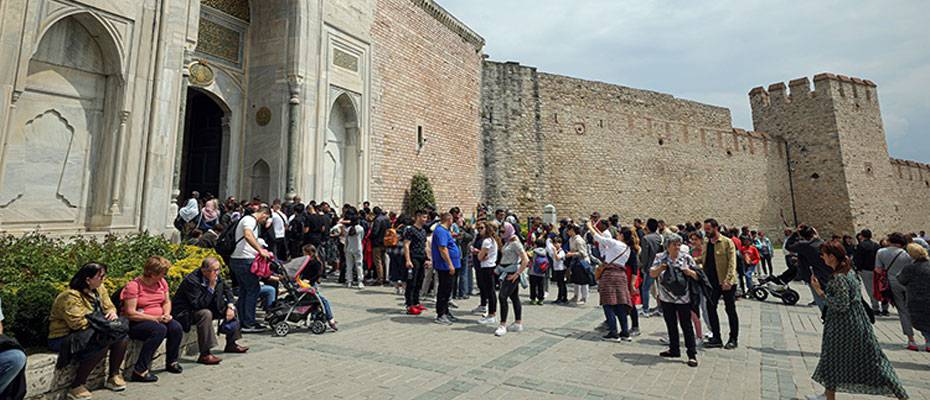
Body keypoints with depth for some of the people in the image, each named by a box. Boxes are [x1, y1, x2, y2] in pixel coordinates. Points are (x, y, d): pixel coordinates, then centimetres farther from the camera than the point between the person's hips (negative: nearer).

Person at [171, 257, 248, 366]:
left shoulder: (217, 277, -6)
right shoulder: (191, 280, -27)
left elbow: (227, 290, 9)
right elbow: (199, 304, -32)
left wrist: (230, 306, -5)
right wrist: (211, 287, -36)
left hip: (206, 307, 8)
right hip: (185, 314, -8)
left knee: (230, 308, 2)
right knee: (206, 314, -36)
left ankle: (231, 344, 11)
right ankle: (204, 354, -32)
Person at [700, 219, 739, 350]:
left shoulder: (727, 242, -9)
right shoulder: (706, 243, 10)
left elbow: (732, 263, -14)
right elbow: (703, 260, 18)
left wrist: (727, 281, -22)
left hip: (726, 283, -6)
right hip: (712, 282, 6)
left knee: (730, 310, 6)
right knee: (710, 309, 6)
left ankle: (734, 339, 20)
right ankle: (716, 338, 16)